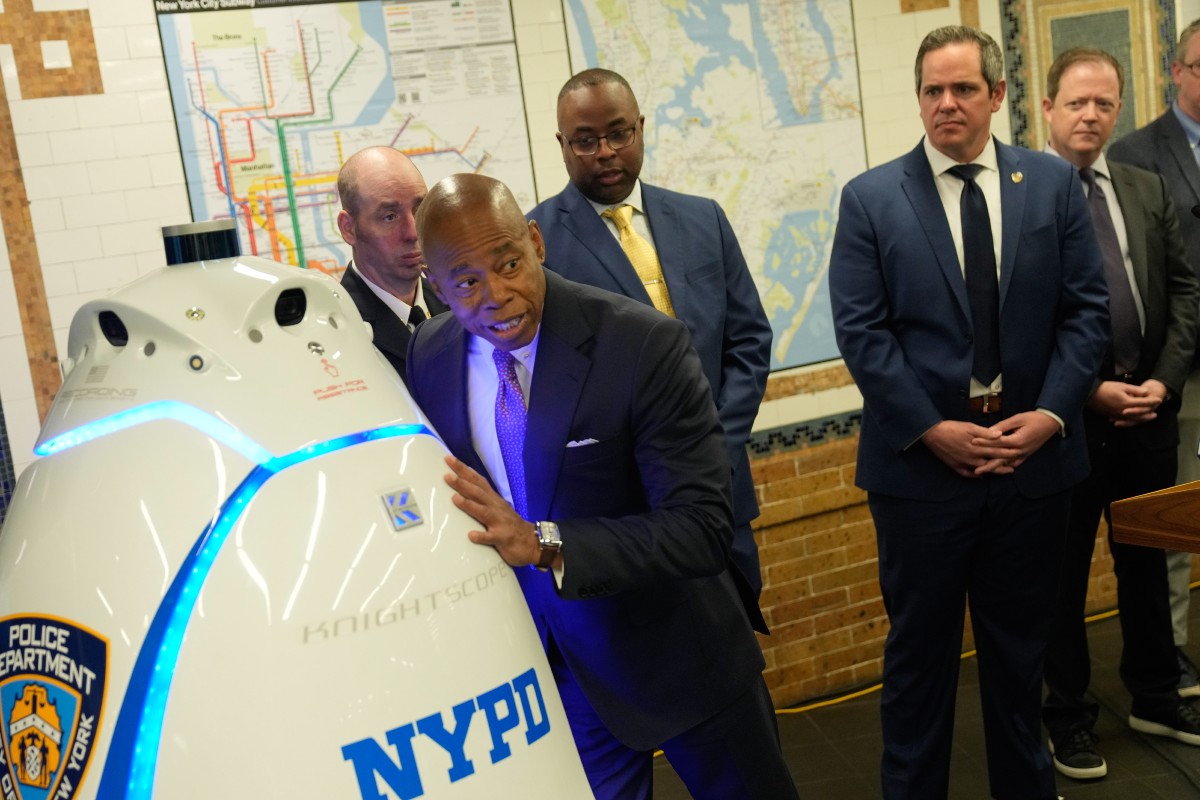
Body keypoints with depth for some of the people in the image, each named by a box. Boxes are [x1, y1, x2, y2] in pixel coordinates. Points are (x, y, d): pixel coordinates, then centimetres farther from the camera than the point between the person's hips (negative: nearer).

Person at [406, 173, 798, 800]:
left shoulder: (646, 343, -23)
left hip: (673, 649, -2)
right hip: (548, 667, 3)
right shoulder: (427, 355, -7)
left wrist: (546, 544, -37)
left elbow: (701, 529, -27)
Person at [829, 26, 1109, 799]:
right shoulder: (871, 198, -3)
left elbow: (1087, 309, 2)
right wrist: (931, 429, -14)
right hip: (921, 461, -2)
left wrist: (1051, 412, -10)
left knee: (1021, 642, 17)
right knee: (920, 648, 10)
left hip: (1033, 455, 3)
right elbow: (861, 331, -8)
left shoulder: (1054, 182, 4)